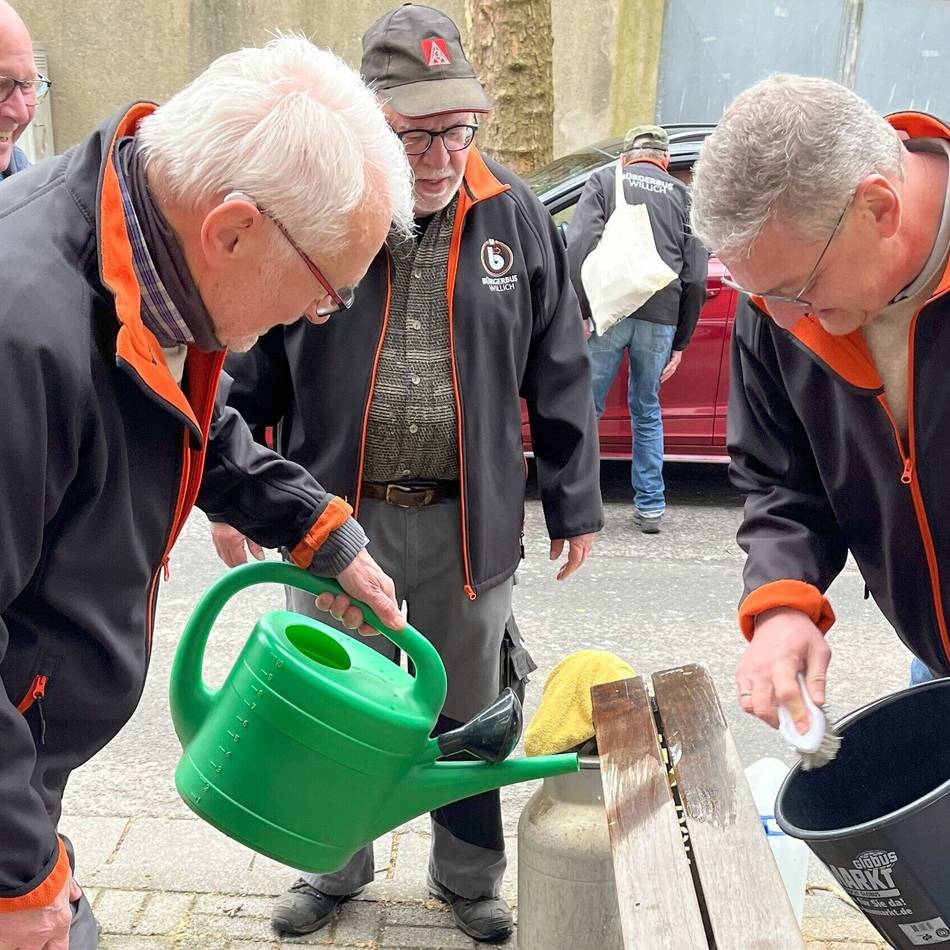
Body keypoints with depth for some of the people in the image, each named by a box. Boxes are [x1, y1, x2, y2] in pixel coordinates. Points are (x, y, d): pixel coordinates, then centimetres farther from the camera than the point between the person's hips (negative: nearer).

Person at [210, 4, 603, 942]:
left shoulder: (513, 214, -2)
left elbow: (559, 375, 3)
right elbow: (250, 372, 0)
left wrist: (574, 503, 4)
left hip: (468, 521, 1)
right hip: (335, 513, 0)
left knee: (467, 713, 14)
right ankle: (333, 869, 39)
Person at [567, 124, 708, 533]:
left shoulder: (604, 180, 11)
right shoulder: (683, 196, 17)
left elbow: (580, 245, -5)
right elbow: (695, 277, 12)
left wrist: (579, 310, -6)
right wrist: (680, 342, 17)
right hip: (660, 317, 2)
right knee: (647, 412, 15)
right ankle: (650, 506, 19)